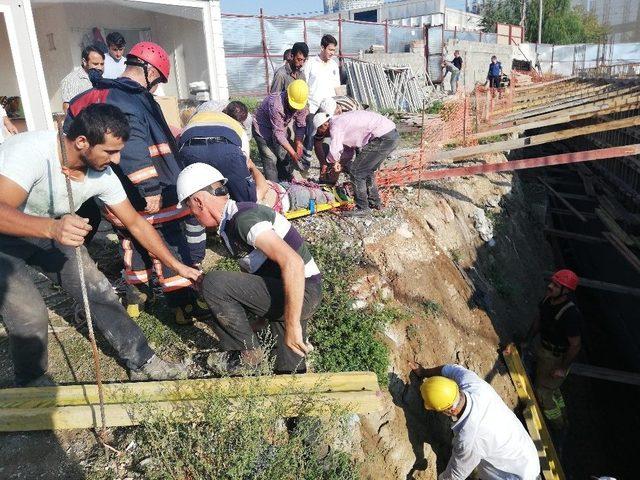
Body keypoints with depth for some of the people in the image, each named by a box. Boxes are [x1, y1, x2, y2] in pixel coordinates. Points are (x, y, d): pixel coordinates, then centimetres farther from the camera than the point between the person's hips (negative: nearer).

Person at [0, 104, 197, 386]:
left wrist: (178, 266, -4)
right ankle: (32, 384, 9)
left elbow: (135, 223, -5)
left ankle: (142, 363, 10)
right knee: (30, 314, -20)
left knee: (98, 291, -3)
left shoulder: (102, 175, -16)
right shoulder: (33, 151, -34)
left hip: (48, 232, 6)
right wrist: (51, 228, -62)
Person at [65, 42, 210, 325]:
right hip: (150, 201, -9)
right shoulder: (131, 99, -18)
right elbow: (133, 148, -30)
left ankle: (136, 298, 37)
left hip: (116, 198, 9)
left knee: (133, 245, 23)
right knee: (171, 248, 2)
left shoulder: (99, 95, 12)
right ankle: (186, 307, 11)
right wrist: (151, 188, -30)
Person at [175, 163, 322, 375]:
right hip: (284, 291, 10)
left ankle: (245, 351, -1)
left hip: (303, 292, -10)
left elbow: (292, 263, -34)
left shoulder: (244, 218, -22)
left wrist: (292, 323, -31)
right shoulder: (229, 222, 11)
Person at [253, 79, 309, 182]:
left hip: (281, 127, 6)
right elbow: (278, 133, -34)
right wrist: (293, 153, -31)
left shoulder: (302, 105, -18)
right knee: (270, 159, -14)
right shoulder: (276, 105, -39)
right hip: (262, 128, -6)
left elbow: (301, 126, -7)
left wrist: (299, 145, -21)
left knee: (285, 157, 4)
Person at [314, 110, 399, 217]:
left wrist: (335, 161, 0)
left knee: (356, 171, -3)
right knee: (367, 170, 23)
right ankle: (375, 202, 35)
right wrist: (338, 161, 24)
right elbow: (350, 146, 30)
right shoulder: (342, 120, 21)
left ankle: (362, 208, 2)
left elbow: (334, 150, -22)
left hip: (384, 138, -10)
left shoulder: (335, 126, -9)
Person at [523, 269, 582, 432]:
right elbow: (538, 320, 6)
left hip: (557, 357, -8)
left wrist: (563, 368, -17)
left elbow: (575, 345, -26)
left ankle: (558, 426, 34)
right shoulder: (548, 300, -12)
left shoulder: (570, 314, -36)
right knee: (551, 386, 29)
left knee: (543, 391, 7)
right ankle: (562, 417, 56)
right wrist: (527, 342, 10)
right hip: (542, 348, 8)